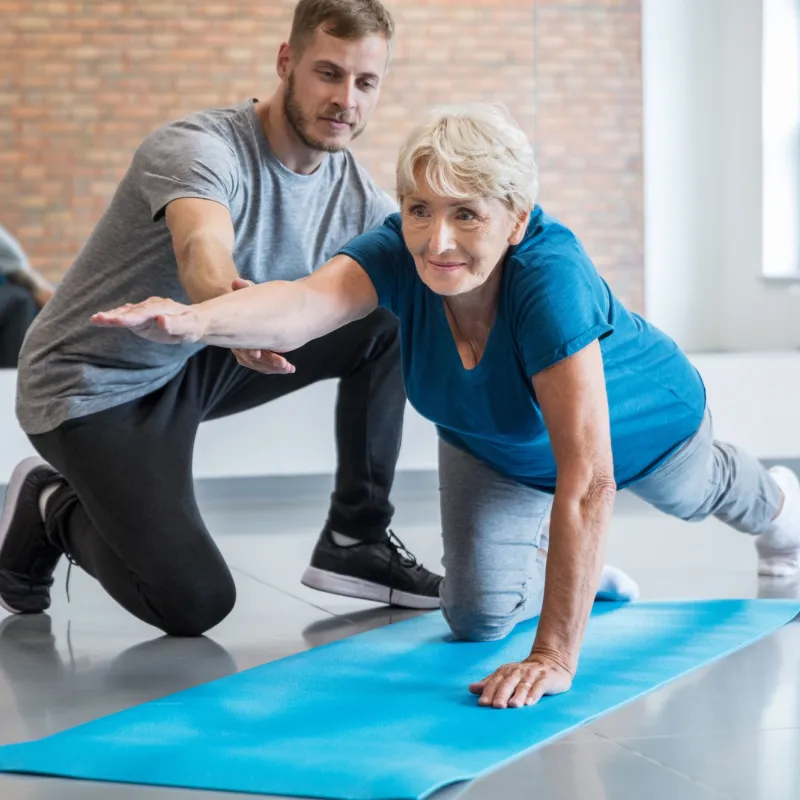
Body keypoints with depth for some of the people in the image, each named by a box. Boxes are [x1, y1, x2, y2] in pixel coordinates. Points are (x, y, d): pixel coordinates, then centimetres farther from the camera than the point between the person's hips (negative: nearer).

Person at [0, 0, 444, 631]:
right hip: (95, 388, -7)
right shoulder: (198, 149, -27)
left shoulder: (357, 196, -6)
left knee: (392, 321, -7)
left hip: (199, 363, 7)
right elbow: (202, 249, -49)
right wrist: (228, 302, -72)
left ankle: (357, 541, 2)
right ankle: (53, 511, 10)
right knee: (195, 603, -18)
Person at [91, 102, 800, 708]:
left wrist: (554, 658, -51)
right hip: (495, 445, 3)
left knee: (693, 497, 30)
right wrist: (193, 320, -80)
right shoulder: (400, 255, -37)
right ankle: (577, 576, 35)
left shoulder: (550, 279, -49)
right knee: (477, 616, 0)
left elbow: (588, 479, -50)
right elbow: (302, 305, -58)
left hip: (637, 425, -2)